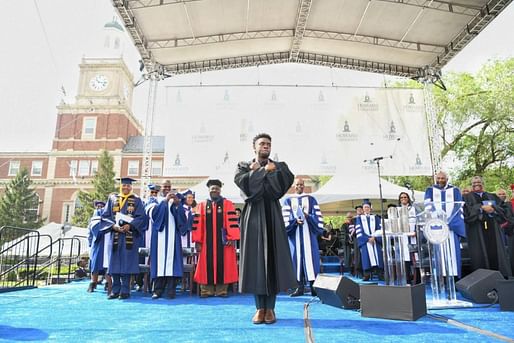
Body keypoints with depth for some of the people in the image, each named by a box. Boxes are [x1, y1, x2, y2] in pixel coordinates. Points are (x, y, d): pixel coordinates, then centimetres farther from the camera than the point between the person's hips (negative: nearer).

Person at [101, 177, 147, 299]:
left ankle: (125, 290, 3)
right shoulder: (112, 198, 13)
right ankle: (115, 290, 12)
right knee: (115, 262, 3)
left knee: (126, 262, -3)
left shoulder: (136, 200, 6)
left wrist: (130, 225, -17)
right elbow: (105, 215, 8)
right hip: (114, 235, 3)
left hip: (130, 236, -2)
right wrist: (113, 226, -9)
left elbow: (141, 217, -2)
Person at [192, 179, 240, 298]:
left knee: (223, 264, 3)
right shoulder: (202, 205, 9)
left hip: (223, 241, -1)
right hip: (207, 241, 2)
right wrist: (197, 241, -1)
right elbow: (198, 224, 5)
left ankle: (222, 290, 12)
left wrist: (232, 238, -12)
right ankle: (207, 290, 13)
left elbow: (232, 222, -3)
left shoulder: (227, 204, 4)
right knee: (207, 265, 4)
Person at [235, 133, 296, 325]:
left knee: (273, 258, -2)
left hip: (272, 216, 1)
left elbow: (286, 181, -10)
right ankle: (260, 308, 6)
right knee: (256, 258, -2)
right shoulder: (244, 166, 11)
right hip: (253, 216, -1)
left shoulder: (279, 166, 13)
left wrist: (258, 172, -5)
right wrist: (264, 170, -6)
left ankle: (270, 308, 7)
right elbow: (243, 181, -12)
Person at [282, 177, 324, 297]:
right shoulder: (288, 200, 10)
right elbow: (286, 218, 2)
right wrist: (295, 221, -16)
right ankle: (300, 287, 6)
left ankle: (313, 286, 0)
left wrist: (308, 217, -16)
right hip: (295, 234, 1)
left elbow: (317, 216, 3)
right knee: (297, 258, 0)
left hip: (308, 233, -1)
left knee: (310, 258, -4)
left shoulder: (311, 199, 9)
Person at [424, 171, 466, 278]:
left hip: (453, 224, 1)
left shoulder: (455, 190, 12)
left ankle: (454, 275, 0)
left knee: (453, 248, -4)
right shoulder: (430, 190, 11)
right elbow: (428, 206, 2)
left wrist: (451, 221, -8)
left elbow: (459, 207, 7)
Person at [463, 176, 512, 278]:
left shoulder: (492, 197, 17)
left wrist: (493, 209, -13)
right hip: (476, 231, -3)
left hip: (492, 230, 3)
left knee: (495, 252, 1)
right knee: (480, 254, -3)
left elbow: (501, 211, 7)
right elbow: (467, 212, -8)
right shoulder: (467, 198, 8)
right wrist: (481, 207, -17)